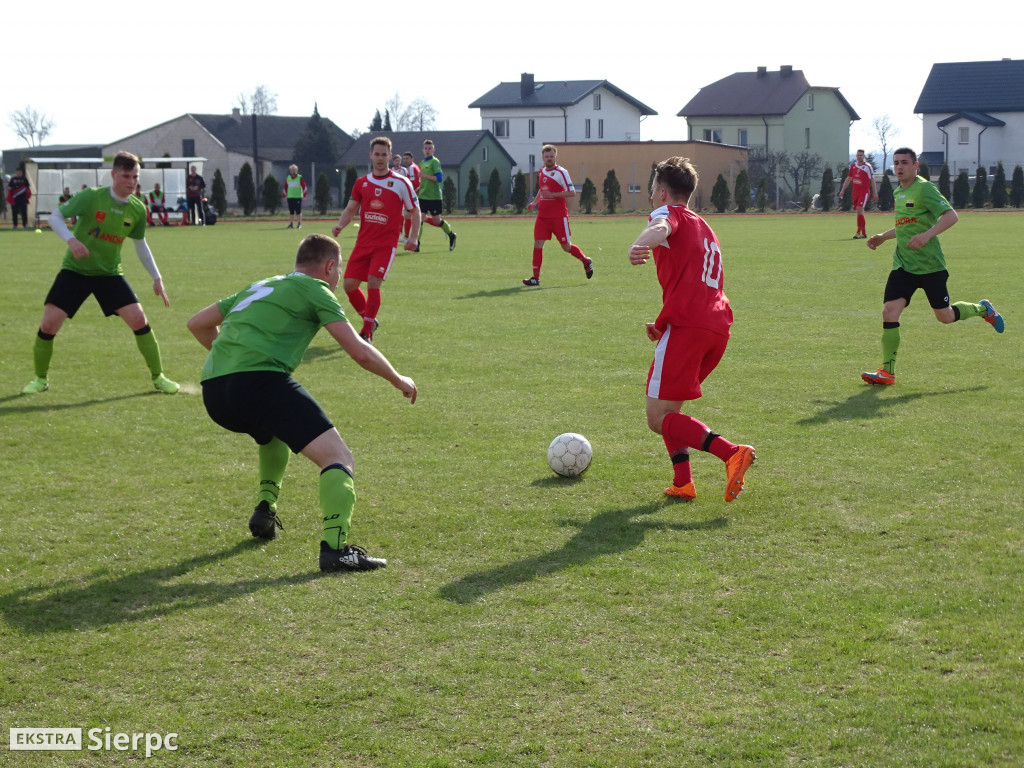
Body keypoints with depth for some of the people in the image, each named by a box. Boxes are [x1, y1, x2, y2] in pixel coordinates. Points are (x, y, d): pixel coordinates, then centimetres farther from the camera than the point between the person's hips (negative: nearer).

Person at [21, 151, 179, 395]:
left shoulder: (137, 209, -4)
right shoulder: (91, 196, -16)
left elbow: (140, 244, 12)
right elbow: (55, 216, -14)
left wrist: (156, 278, 10)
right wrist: (71, 240, -32)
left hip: (110, 274, 2)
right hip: (75, 271, -2)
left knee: (139, 320, -12)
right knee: (48, 324, -10)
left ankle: (158, 377, 5)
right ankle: (40, 379, 13)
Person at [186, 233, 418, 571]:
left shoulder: (260, 287, 31)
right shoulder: (314, 289, 10)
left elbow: (197, 324, 37)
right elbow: (360, 352, 2)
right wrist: (398, 380, 18)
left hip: (213, 392, 8)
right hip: (260, 380, -8)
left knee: (274, 431, 39)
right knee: (338, 457, -6)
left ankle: (265, 510, 27)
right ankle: (335, 547, -25)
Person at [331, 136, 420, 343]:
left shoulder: (401, 183, -1)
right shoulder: (362, 182, 9)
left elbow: (415, 210, 4)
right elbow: (351, 209, 12)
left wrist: (414, 237, -8)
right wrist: (340, 225, -8)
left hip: (386, 244, -4)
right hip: (363, 241, 4)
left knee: (373, 283, -17)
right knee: (349, 284, -2)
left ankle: (367, 333, -6)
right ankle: (370, 321, 22)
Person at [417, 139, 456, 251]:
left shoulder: (435, 162, -8)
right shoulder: (422, 163, 15)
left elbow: (439, 178, -18)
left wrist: (424, 175, -19)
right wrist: (418, 189, 15)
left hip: (434, 197, -6)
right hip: (423, 196, 6)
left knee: (436, 221, 3)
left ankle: (451, 235, 29)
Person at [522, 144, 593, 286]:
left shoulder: (561, 172, -8)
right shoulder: (541, 172, 13)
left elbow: (572, 193, -13)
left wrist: (553, 195, -20)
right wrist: (534, 202, 16)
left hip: (559, 216, -5)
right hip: (543, 215, 5)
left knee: (566, 247, 2)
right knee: (537, 244, -6)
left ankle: (586, 262, 28)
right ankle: (536, 277, -4)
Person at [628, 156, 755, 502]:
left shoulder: (668, 212, 5)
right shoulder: (704, 227, 31)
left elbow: (661, 228, -22)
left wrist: (639, 246, -44)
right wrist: (665, 324, 36)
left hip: (686, 326, -8)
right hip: (719, 327, 8)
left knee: (659, 418, -7)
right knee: (668, 406, 23)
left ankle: (732, 453, -24)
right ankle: (682, 482, 12)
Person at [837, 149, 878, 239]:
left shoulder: (868, 166, -5)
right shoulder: (853, 165, 11)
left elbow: (872, 180, -4)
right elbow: (848, 178, 18)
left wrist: (875, 193, -6)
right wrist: (842, 190, 13)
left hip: (864, 192, -6)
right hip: (855, 192, 6)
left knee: (859, 210, -18)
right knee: (859, 213, 8)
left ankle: (859, 232, -15)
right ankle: (864, 233, 17)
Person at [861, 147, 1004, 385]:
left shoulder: (924, 189, -11)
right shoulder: (898, 192, 13)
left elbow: (951, 215, -19)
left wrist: (927, 235, -31)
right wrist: (883, 237, 18)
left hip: (930, 265, -6)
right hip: (903, 265, 6)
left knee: (944, 316, 5)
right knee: (889, 312, -10)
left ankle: (982, 309, 35)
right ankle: (887, 372, -7)